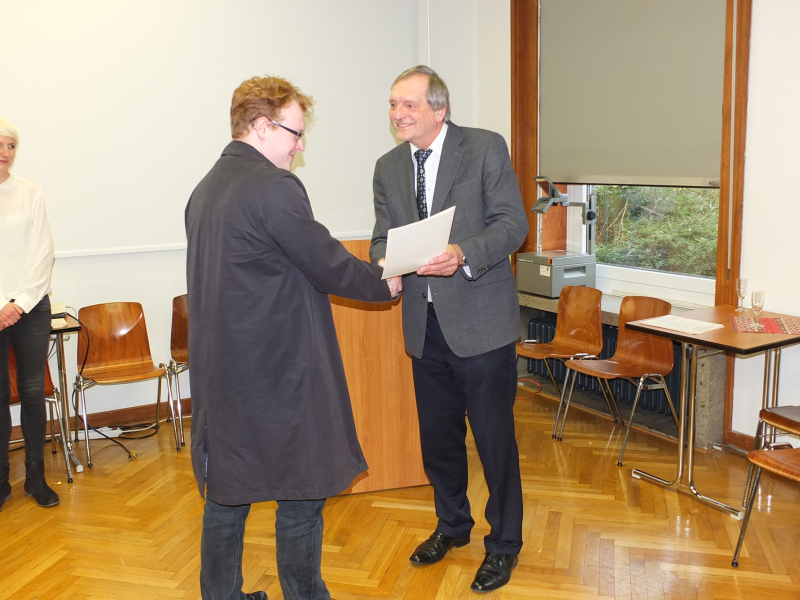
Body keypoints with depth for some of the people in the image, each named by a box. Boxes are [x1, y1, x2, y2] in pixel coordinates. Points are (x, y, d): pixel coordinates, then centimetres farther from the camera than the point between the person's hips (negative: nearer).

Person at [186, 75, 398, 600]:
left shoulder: (205, 188, 12)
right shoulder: (274, 187, -17)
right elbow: (327, 264, -13)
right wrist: (383, 284, 3)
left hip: (220, 366, 9)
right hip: (278, 369, -9)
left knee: (227, 490, 18)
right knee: (302, 490, 7)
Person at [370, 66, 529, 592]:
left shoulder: (487, 148, -7)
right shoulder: (388, 167, 9)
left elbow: (513, 223, -12)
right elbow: (383, 237, 10)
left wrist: (463, 254, -29)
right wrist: (385, 265, -13)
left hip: (481, 321, -5)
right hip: (425, 325, 6)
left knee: (495, 439, 5)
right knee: (438, 436, 18)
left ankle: (504, 544, 27)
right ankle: (453, 525, 42)